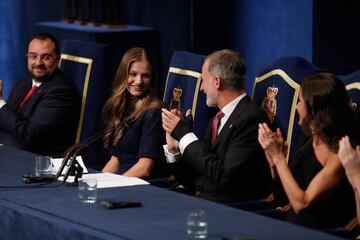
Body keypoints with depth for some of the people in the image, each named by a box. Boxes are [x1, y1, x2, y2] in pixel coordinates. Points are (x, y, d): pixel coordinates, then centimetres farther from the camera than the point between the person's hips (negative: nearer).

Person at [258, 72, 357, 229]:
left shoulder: (339, 153, -16)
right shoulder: (308, 142, 7)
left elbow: (301, 204, -17)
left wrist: (279, 157, -13)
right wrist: (274, 162, -1)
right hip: (291, 227, 7)